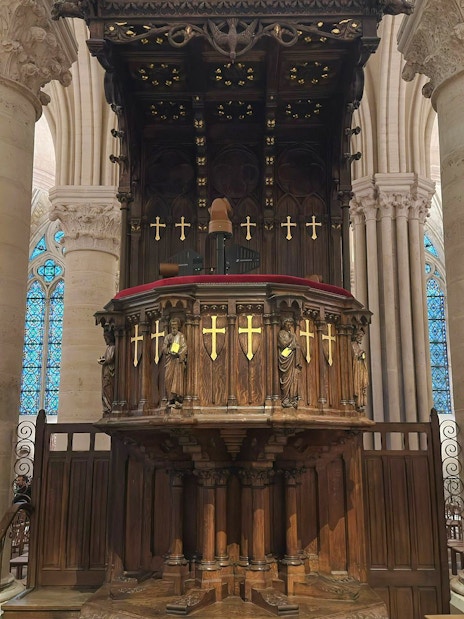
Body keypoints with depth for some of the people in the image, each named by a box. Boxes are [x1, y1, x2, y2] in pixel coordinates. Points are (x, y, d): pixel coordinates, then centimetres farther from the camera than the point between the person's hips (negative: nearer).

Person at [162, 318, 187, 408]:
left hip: (178, 360, -4)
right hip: (169, 361, 4)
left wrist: (178, 354, -17)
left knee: (178, 377, -13)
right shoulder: (168, 337, 16)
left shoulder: (181, 336, 5)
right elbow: (164, 348, 10)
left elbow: (184, 347, -3)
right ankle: (171, 399, -3)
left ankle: (178, 399, -19)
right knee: (168, 379, -5)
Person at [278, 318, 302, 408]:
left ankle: (293, 399, -2)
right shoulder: (281, 333, 4)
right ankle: (285, 400, -9)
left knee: (294, 379, -2)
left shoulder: (293, 335, 22)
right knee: (286, 379, -10)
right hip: (285, 358, -6)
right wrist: (292, 335, -3)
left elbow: (298, 346, 17)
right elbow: (284, 344, -11)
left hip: (293, 359, 6)